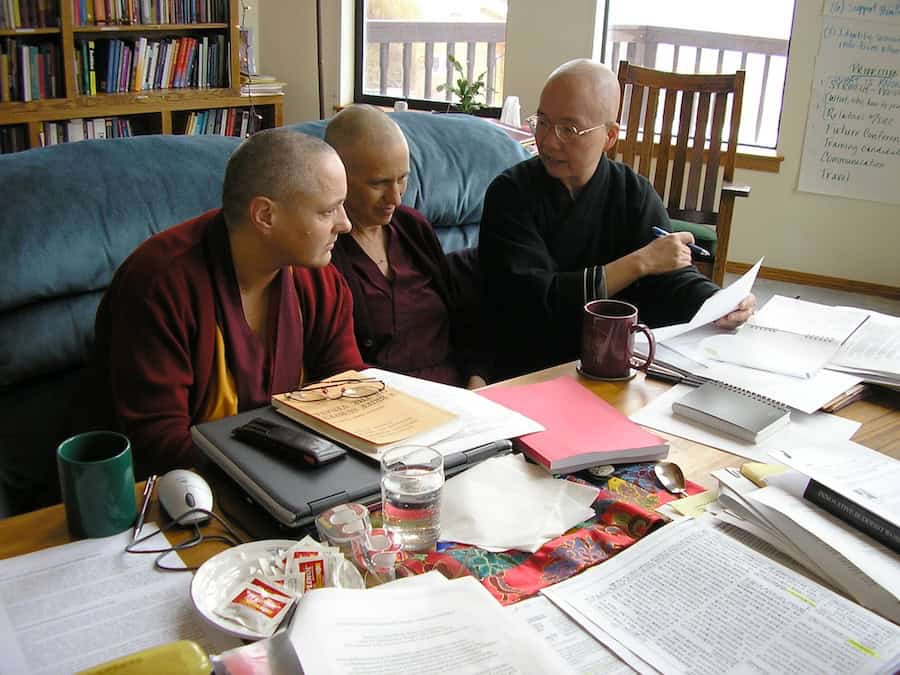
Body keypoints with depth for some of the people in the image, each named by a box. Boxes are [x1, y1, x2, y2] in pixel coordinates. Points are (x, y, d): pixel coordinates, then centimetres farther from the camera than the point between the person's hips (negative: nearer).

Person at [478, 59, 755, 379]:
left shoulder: (636, 194, 4)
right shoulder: (511, 192, -8)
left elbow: (672, 278, -1)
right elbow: (530, 300, -18)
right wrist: (639, 263, -21)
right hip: (526, 373, -3)